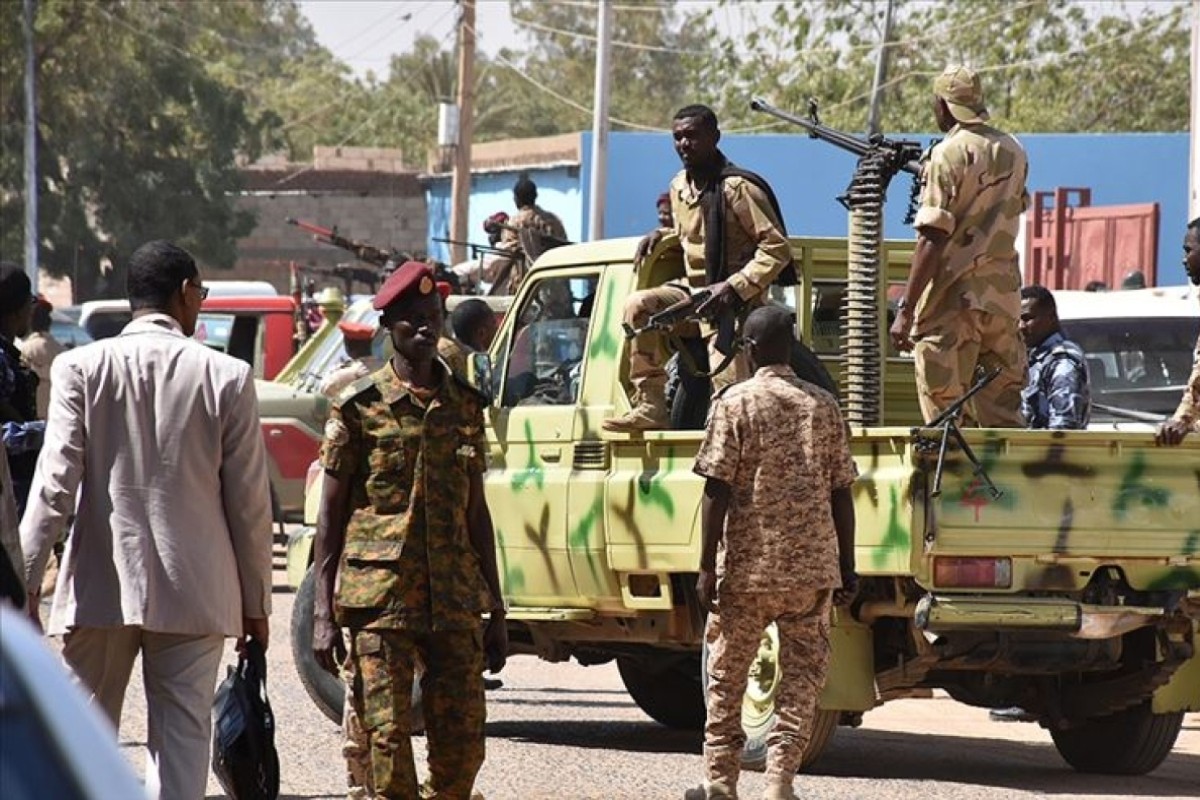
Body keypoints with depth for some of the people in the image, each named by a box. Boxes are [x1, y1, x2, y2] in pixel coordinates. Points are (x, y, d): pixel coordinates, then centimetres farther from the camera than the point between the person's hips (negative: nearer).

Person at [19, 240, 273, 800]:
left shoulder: (81, 368, -3)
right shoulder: (226, 377, -2)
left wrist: (24, 585, -4)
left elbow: (55, 484, -7)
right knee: (182, 739, 1)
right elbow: (249, 502, 1)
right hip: (193, 593, 0)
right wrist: (255, 603, 10)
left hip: (101, 588, 0)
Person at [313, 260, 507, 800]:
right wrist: (322, 613, -4)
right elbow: (330, 516, 2)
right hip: (379, 598, -4)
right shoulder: (358, 407, 0)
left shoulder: (465, 406, 11)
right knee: (387, 740, -4)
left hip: (454, 602, 4)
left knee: (462, 745, 1)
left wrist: (495, 612, 13)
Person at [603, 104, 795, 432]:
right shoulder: (679, 187, 10)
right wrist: (660, 235, 8)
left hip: (736, 306, -7)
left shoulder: (738, 189, -15)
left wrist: (735, 288, -26)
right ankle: (650, 407, -16)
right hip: (692, 294, 7)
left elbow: (777, 248, -18)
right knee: (638, 305, -17)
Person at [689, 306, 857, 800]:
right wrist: (846, 568, 12)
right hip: (813, 567, 2)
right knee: (802, 676, 7)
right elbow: (841, 493, 7)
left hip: (747, 565, -2)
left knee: (726, 678, 11)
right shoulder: (824, 406, 6)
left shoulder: (735, 403, -5)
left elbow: (718, 489, -10)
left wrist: (707, 567, -8)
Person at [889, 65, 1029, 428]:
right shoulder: (1012, 152, 9)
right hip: (1004, 297, 6)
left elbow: (933, 239, -16)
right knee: (1004, 415, 11)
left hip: (955, 301, -6)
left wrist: (905, 311, -16)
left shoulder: (948, 154, -11)